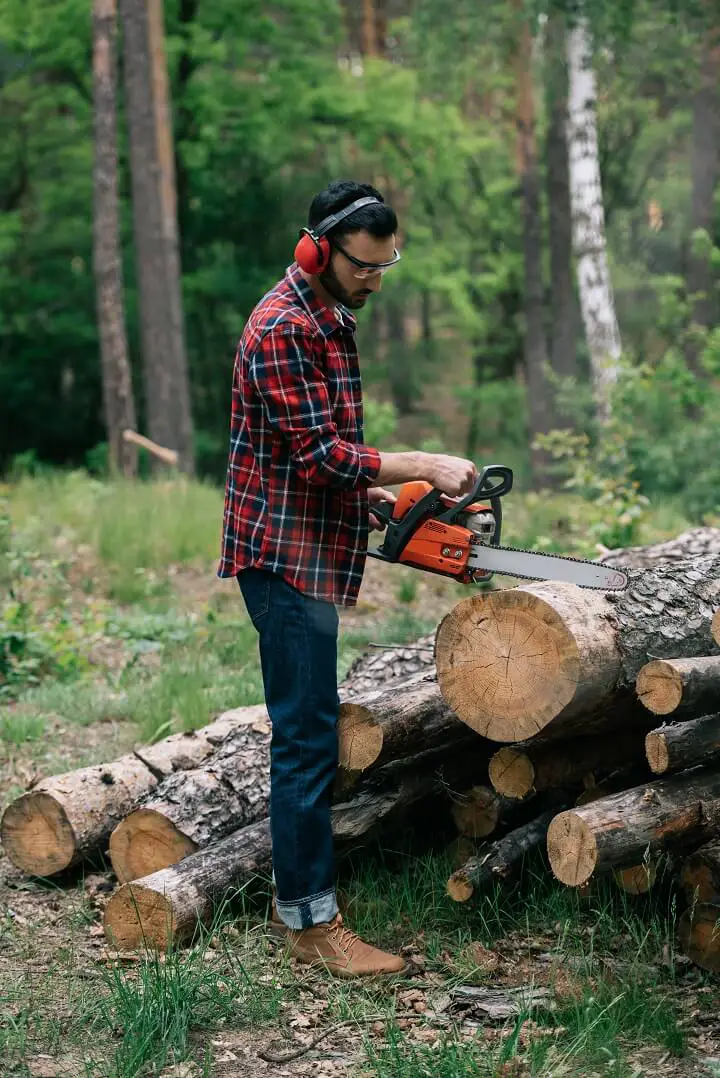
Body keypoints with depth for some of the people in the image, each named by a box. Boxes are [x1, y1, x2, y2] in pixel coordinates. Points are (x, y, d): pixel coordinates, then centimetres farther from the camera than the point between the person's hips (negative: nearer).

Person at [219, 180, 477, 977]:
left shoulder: (327, 322, 15)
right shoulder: (284, 329, -17)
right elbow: (319, 454, -22)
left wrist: (377, 495, 10)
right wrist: (424, 467, -18)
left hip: (309, 553, 10)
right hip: (285, 554, -10)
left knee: (306, 732, 13)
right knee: (308, 738, -7)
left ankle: (296, 896, 22)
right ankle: (313, 922, 0)